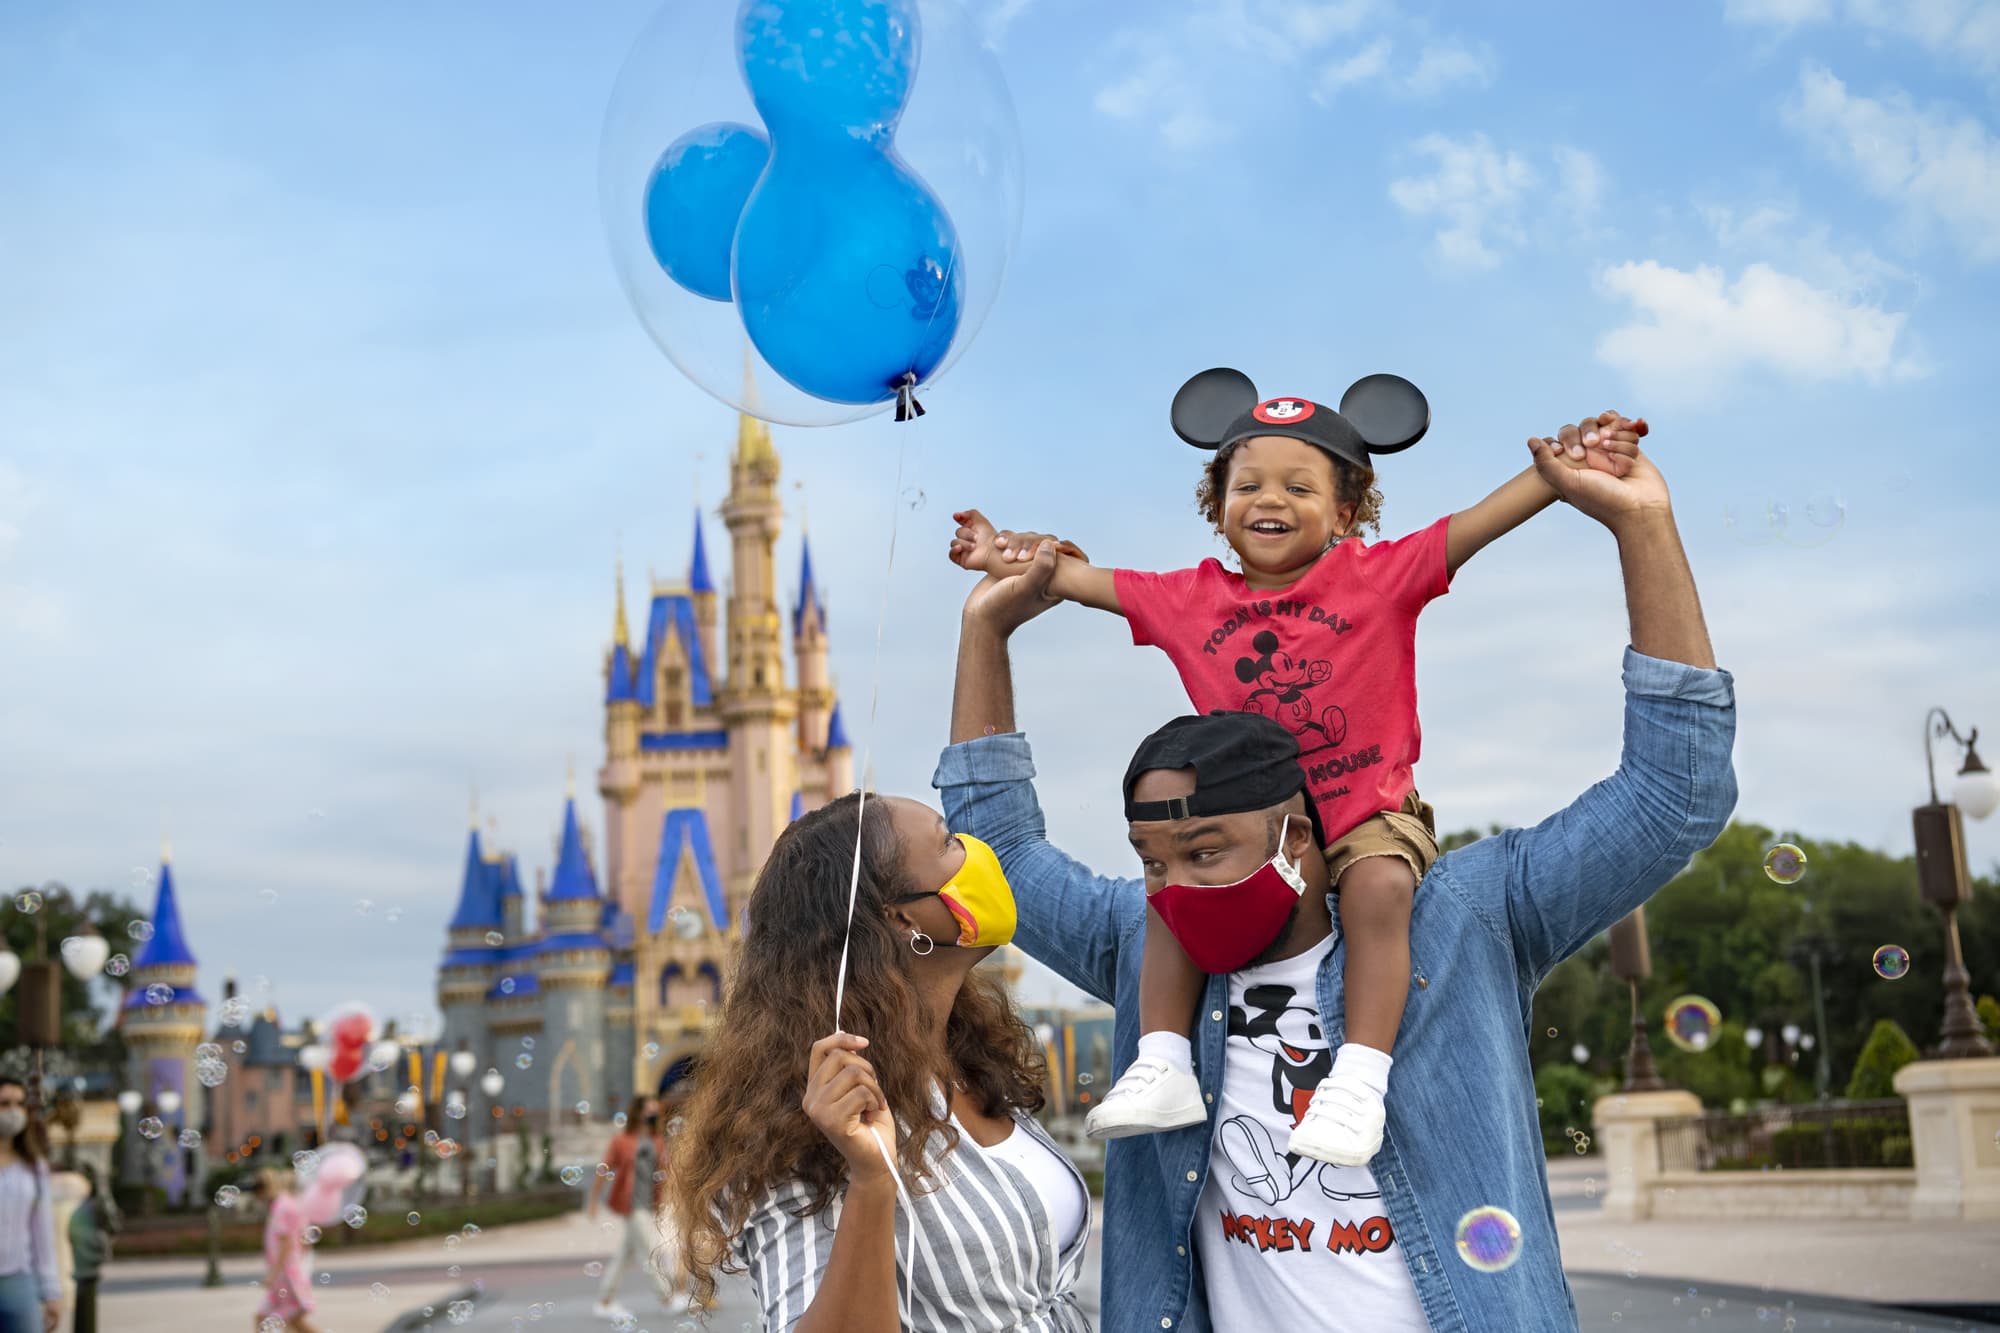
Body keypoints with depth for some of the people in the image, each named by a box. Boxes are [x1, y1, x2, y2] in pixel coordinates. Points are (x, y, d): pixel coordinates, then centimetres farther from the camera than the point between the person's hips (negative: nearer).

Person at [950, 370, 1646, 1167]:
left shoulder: (1378, 576, -7)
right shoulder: (1190, 600, 2)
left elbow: (1474, 525, -15)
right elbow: (1084, 579, 9)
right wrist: (1009, 559, 0)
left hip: (1369, 812, -4)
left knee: (1379, 887, -30)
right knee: (1173, 889, -8)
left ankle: (1360, 1081, -27)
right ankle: (1163, 1067, -3)